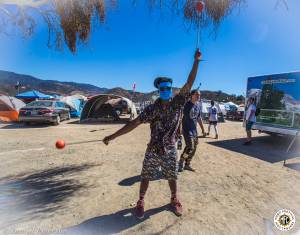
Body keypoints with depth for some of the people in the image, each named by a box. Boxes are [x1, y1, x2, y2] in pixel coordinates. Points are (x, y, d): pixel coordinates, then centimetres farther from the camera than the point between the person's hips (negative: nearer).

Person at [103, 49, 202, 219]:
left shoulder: (178, 103, -5)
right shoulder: (152, 108, -10)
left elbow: (189, 83, -9)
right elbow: (134, 123, -13)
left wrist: (196, 61, -12)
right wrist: (113, 136, -16)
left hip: (170, 150, 1)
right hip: (153, 150, -1)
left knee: (172, 178, 18)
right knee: (146, 177, 12)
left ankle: (174, 200, 45)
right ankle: (141, 202, 37)